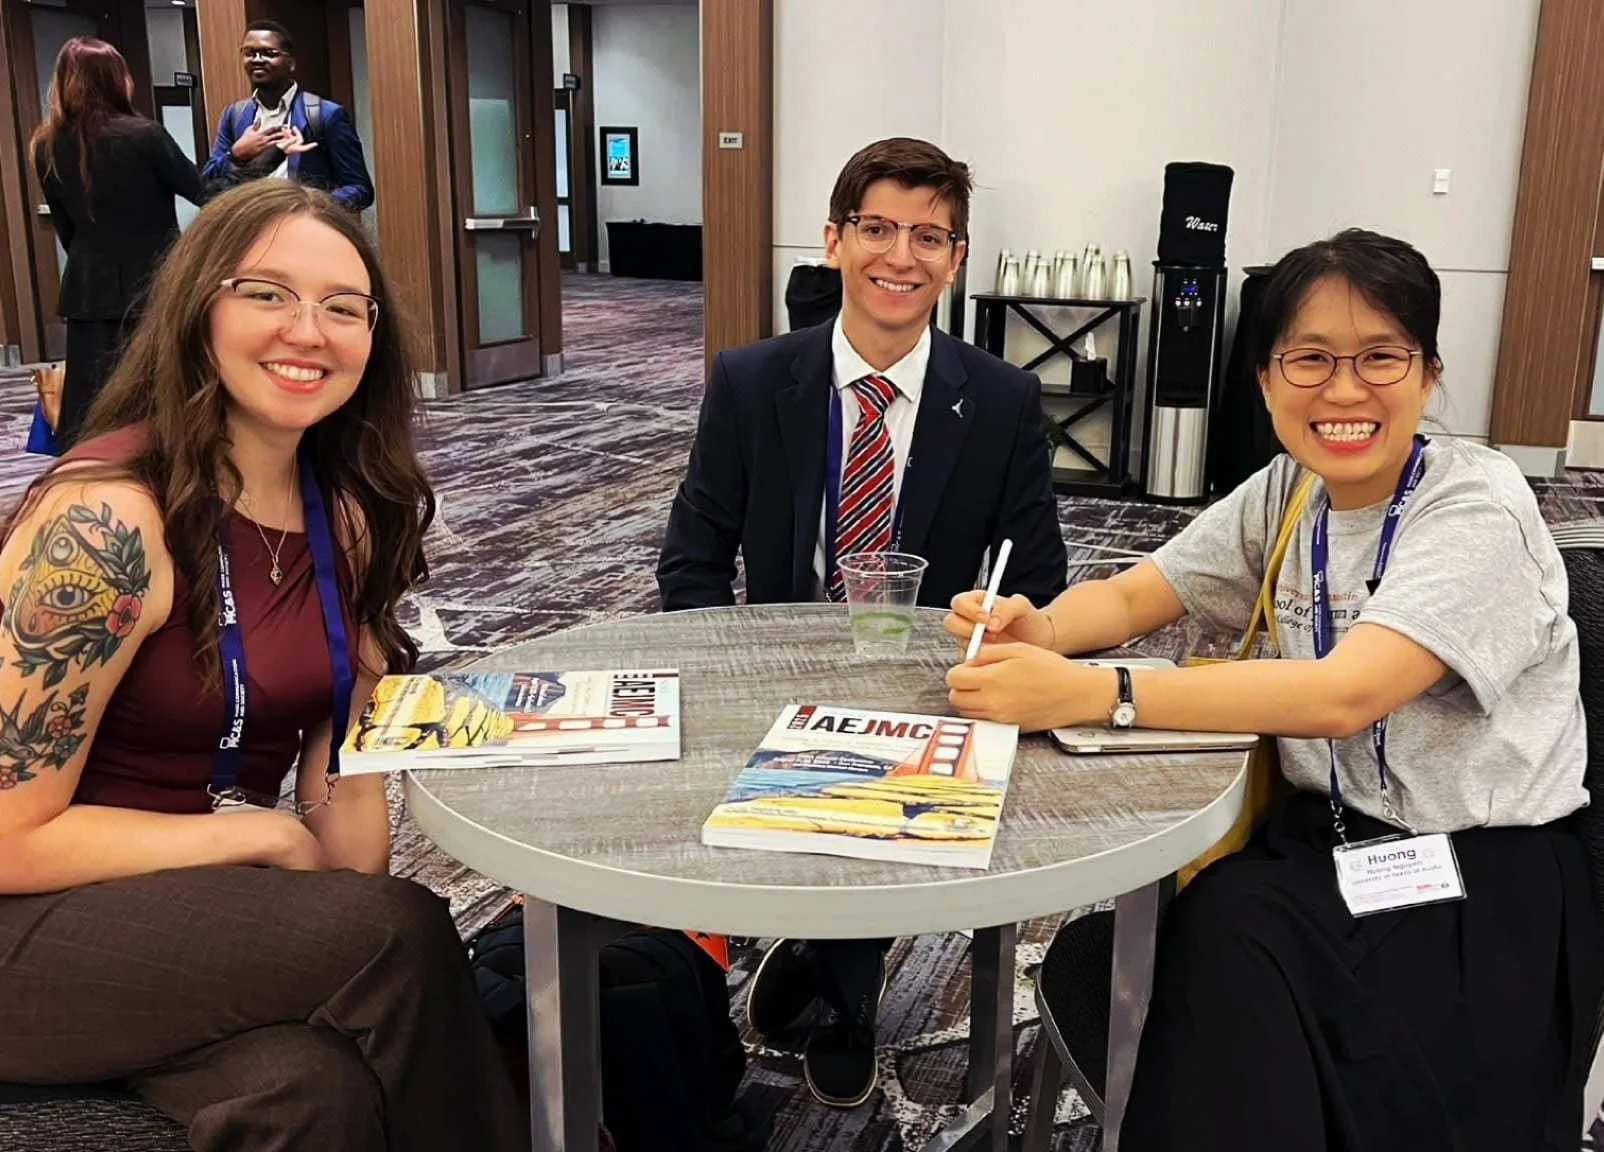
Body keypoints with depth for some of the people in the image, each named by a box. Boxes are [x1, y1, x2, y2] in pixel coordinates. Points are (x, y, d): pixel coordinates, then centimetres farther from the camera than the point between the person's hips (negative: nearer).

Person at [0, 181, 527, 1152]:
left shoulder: (351, 511, 1)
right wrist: (271, 837, -14)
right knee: (406, 935, -25)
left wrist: (360, 901, -12)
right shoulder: (108, 520, -21)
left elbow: (343, 751, 4)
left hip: (214, 901, 5)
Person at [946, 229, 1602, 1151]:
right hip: (1331, 838, 5)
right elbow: (1131, 597, 6)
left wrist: (1093, 694, -37)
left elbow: (1342, 694, -30)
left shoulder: (1478, 511, -17)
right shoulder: (1286, 494, 3)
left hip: (1485, 877, -5)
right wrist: (1036, 630, -19)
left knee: (1228, 944, -29)